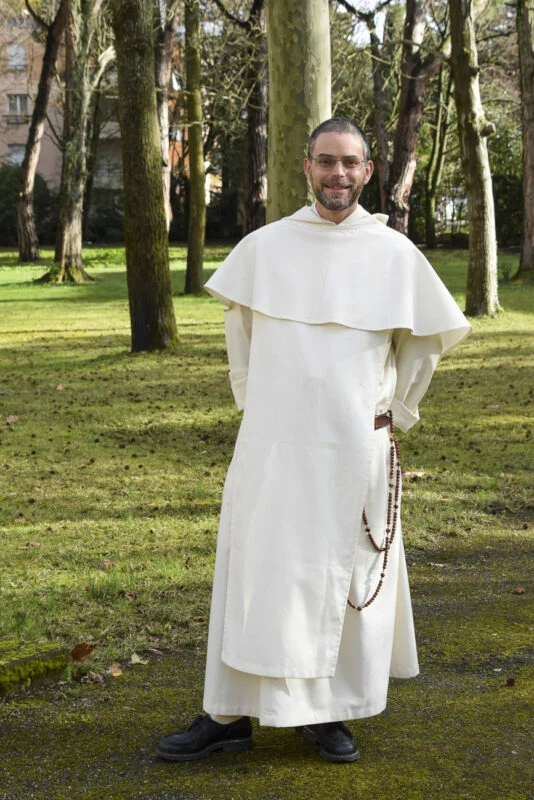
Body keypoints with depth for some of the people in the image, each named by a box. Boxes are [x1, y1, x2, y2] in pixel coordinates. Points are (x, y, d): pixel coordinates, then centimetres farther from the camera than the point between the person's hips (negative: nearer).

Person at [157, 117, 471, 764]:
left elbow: (427, 337, 14)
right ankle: (232, 713, 10)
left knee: (343, 576, 7)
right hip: (272, 443, 0)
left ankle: (328, 710, 21)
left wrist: (397, 411, 11)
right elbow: (238, 323, 17)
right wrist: (249, 398, 12)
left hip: (355, 446, 0)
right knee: (253, 570, 1)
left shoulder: (395, 253, 1)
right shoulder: (263, 247, 2)